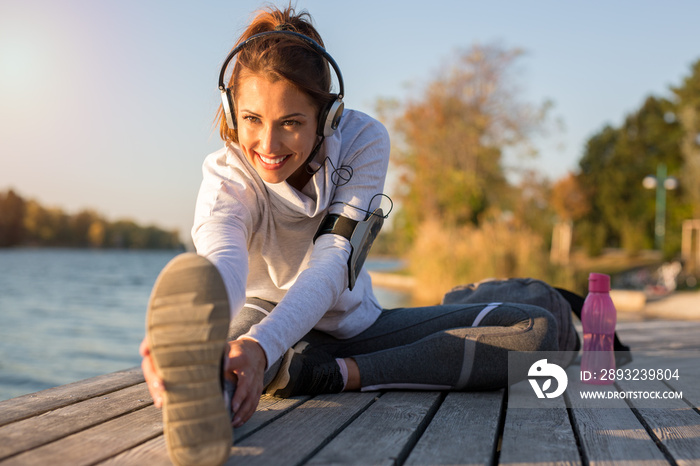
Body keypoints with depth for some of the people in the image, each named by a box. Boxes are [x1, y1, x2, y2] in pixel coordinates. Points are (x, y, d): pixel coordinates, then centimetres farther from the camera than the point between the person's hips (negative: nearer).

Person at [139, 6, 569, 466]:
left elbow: (331, 264, -31)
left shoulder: (364, 141, -17)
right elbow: (221, 262, -44)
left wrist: (261, 346, -51)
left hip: (353, 323, 2)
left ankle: (333, 374, -32)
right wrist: (184, 337, -69)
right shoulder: (226, 179, -20)